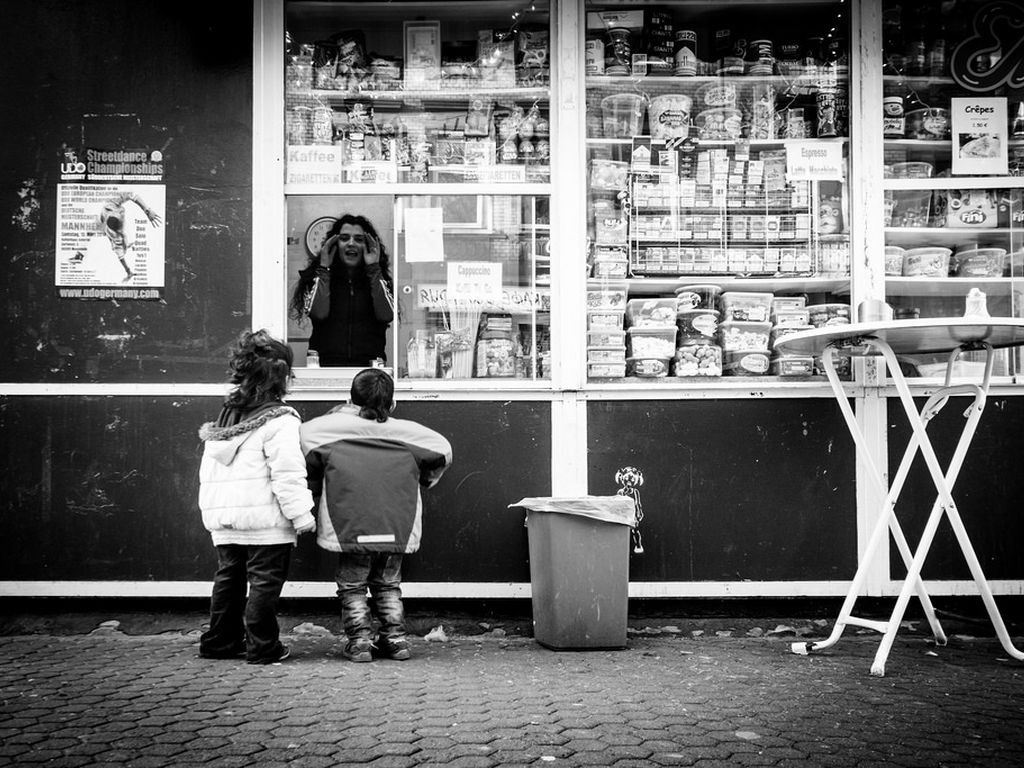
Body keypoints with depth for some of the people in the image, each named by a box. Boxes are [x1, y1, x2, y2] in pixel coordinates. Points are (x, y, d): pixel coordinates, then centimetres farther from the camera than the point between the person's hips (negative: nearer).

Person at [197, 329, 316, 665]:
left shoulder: (225, 415, 13)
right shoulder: (279, 419, -11)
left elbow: (207, 470, 18)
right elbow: (287, 473, -16)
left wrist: (212, 508, 25)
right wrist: (301, 514, -10)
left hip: (222, 516, 7)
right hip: (264, 517, -7)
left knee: (229, 576, 17)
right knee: (264, 581, 0)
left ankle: (220, 640, 24)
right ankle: (262, 646, 4)